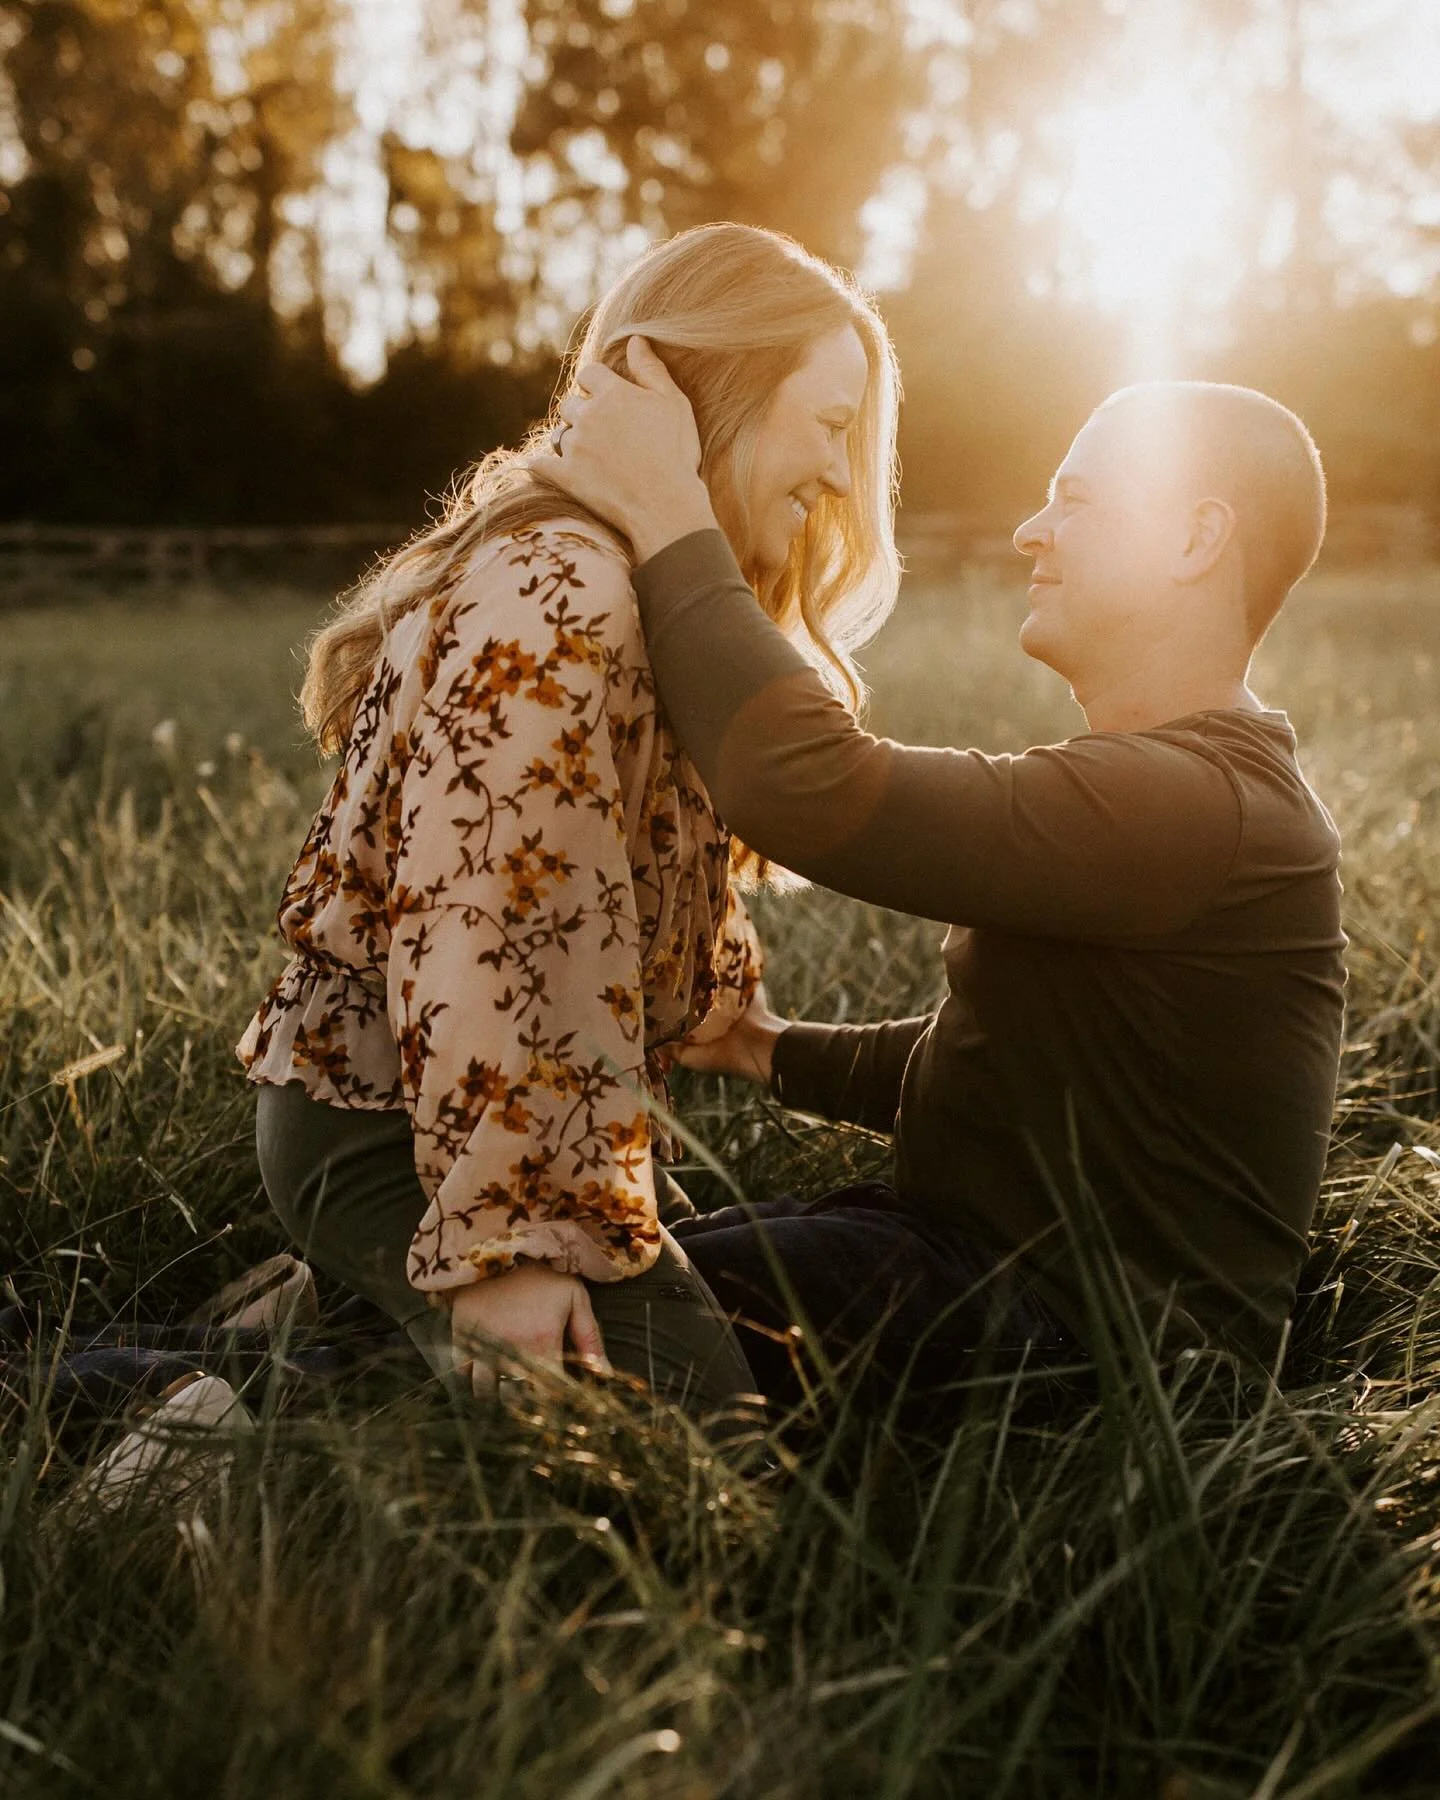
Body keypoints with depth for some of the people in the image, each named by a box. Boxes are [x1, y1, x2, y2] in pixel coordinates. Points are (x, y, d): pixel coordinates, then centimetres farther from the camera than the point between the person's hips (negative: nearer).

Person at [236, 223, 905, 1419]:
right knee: (704, 1417, -18)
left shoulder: (638, 588, 14)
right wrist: (512, 1241, -28)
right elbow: (488, 932, -28)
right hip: (394, 1138, -10)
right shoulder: (556, 596, -21)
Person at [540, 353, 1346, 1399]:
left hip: (1088, 1333, -10)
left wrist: (666, 512, -24)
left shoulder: (1197, 804, -24)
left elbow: (809, 787, -34)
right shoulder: (1186, 781, 13)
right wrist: (782, 1056, 13)